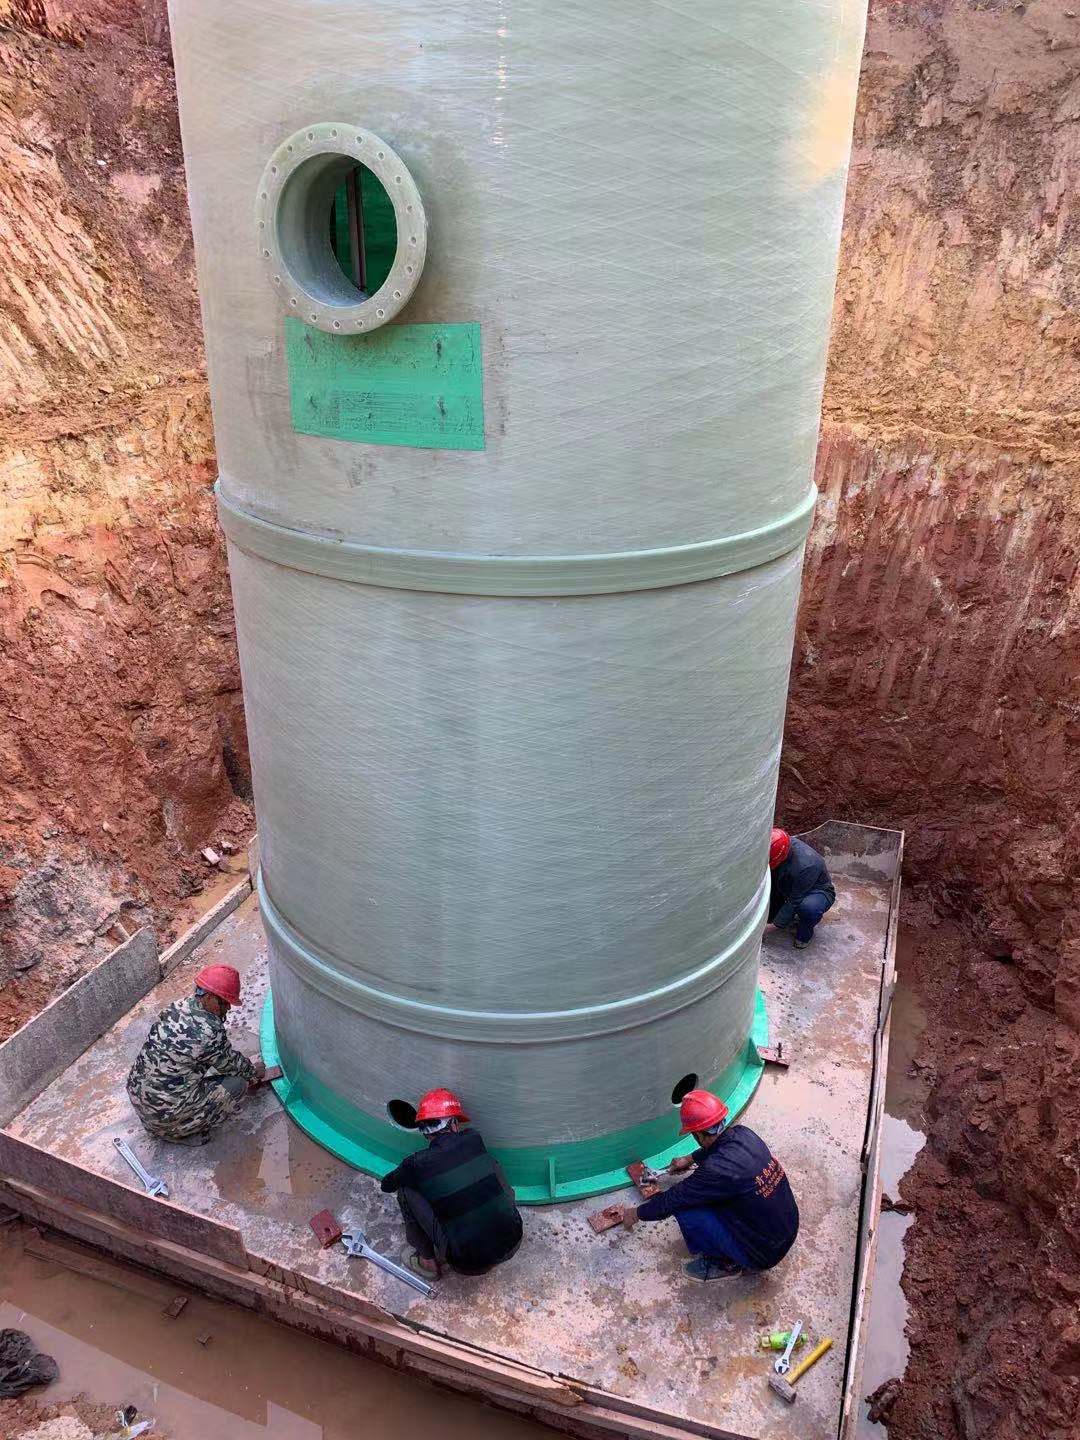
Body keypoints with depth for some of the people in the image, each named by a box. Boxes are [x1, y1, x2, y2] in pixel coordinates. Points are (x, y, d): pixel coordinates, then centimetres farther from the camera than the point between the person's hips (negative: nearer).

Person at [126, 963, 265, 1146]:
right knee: (238, 1083, -3)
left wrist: (247, 1066, 23)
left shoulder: (178, 1006, 0)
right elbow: (232, 1065, -4)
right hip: (166, 1115, -8)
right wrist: (254, 1071, 17)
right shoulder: (210, 1032, -24)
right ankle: (185, 1132, 4)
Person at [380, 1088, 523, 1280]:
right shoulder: (474, 1139, 0)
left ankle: (428, 1262, 19)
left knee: (405, 1191, 6)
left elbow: (387, 1185, 15)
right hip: (513, 1244, 3)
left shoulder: (416, 1164, -7)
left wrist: (404, 1175, 37)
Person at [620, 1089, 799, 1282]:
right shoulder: (743, 1134, -8)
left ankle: (724, 1264, 8)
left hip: (763, 1255, -7)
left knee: (684, 1207, -11)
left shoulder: (716, 1171, -29)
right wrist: (690, 1159, 35)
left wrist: (636, 1214, 3)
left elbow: (671, 1201, -14)